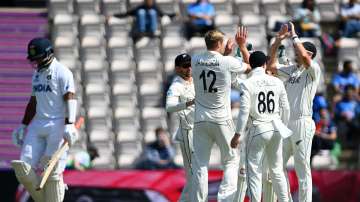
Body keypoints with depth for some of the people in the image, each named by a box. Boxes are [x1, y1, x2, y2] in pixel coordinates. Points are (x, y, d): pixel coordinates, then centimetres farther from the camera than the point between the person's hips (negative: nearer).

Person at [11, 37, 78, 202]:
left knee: (53, 173, -11)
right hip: (37, 125, 7)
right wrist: (23, 126, 25)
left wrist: (69, 125, -28)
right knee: (24, 170, -5)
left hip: (58, 125, -7)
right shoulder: (37, 73, 19)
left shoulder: (62, 72, -6)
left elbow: (70, 99, -16)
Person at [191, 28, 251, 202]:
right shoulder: (227, 62, -10)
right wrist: (242, 45, 18)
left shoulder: (195, 61, 1)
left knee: (200, 165, 4)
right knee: (231, 160, 8)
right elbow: (250, 66, 9)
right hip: (221, 120, -3)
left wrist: (225, 53, 23)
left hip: (200, 120, 3)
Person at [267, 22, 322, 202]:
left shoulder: (313, 70, -5)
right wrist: (278, 41, 10)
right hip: (286, 123, 8)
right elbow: (271, 66, 18)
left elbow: (303, 56, -23)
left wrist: (294, 36, -10)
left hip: (302, 123, -8)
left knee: (302, 168, -7)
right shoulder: (291, 70, 17)